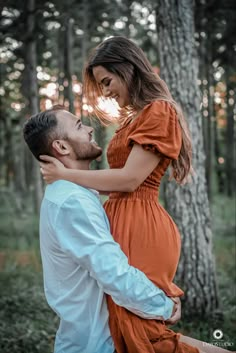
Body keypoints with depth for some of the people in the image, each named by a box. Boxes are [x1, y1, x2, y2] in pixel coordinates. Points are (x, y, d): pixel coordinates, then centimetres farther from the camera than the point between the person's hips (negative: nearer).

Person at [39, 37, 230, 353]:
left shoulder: (159, 112, -10)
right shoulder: (134, 118, 20)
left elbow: (130, 179, -16)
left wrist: (65, 175, -9)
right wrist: (71, 178, 7)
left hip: (140, 226, -10)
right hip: (125, 222, 10)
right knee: (128, 326, 11)